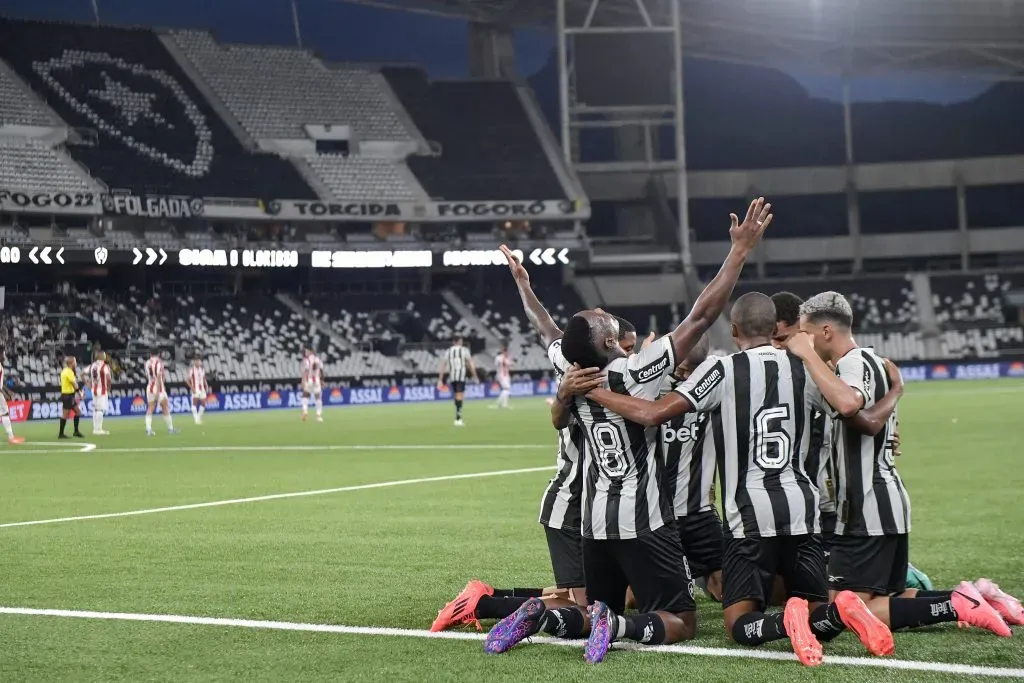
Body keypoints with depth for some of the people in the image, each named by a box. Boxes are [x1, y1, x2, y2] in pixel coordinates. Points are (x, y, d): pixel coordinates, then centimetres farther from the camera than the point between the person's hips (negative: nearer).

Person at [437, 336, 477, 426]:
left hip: (452, 377, 4)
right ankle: (458, 418, -18)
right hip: (461, 376, -4)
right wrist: (475, 377, 0)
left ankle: (458, 418, 21)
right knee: (459, 396, -8)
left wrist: (440, 380, 11)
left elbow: (443, 366, 10)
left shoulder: (448, 351, 13)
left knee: (456, 396, 16)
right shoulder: (464, 350, 3)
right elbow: (471, 364, -3)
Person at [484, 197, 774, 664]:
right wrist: (740, 251, -14)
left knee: (600, 612, 19)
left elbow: (547, 332, 20)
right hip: (642, 521, -6)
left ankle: (539, 615, -8)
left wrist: (522, 283, 36)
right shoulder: (637, 372, -17)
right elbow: (701, 316, -18)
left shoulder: (571, 373, -2)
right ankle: (617, 626, -27)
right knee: (682, 622, 0)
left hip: (594, 523, 6)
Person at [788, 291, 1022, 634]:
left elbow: (848, 403, -37)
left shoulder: (854, 362, -15)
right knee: (890, 599, 18)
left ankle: (957, 605, -13)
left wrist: (807, 354, -28)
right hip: (887, 502, 10)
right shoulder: (871, 361, 17)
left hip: (868, 512, -10)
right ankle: (975, 596, 10)